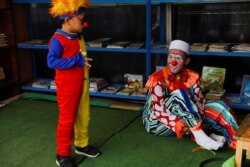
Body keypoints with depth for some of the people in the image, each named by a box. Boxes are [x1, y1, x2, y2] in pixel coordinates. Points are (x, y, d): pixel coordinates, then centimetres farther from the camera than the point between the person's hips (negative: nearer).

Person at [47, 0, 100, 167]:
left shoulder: (78, 37, 8)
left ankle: (82, 145, 37)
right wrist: (77, 61, -26)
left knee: (83, 116, 17)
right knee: (67, 119, 3)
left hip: (82, 84, 8)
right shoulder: (58, 39, -18)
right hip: (67, 86, -8)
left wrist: (85, 62, -1)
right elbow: (51, 61, -25)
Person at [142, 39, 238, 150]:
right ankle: (200, 136, -35)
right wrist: (181, 125, -36)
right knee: (179, 94, -33)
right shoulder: (158, 79, -20)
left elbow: (200, 102, -11)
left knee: (218, 106, -9)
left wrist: (198, 122, -29)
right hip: (157, 122, -5)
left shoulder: (192, 77, -5)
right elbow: (159, 110, -26)